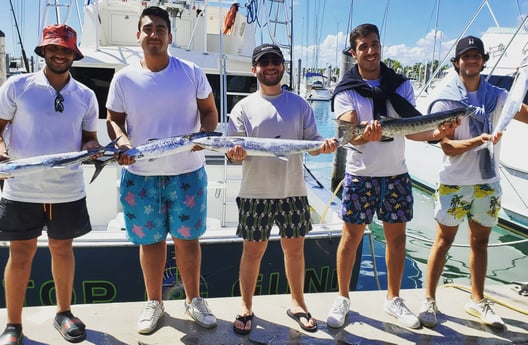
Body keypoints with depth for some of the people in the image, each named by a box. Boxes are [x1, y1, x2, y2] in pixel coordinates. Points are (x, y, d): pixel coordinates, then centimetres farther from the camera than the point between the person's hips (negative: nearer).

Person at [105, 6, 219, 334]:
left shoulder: (191, 72, 0)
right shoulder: (124, 78, 1)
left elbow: (209, 111, 6)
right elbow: (114, 120, 7)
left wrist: (205, 133, -15)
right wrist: (122, 141, -15)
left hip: (187, 173, 0)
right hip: (141, 175, 1)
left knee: (188, 238, 10)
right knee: (150, 240, 11)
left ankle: (194, 299, 30)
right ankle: (154, 303, 32)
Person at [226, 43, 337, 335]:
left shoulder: (299, 104, 8)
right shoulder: (244, 107, 2)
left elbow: (311, 143, 4)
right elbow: (233, 148, -3)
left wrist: (324, 146, -18)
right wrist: (236, 153, -26)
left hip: (293, 191, 2)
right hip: (256, 193, -2)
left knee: (295, 248, 13)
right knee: (253, 250, 7)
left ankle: (297, 304, 33)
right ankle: (246, 308, 26)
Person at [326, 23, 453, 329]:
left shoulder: (401, 84, 4)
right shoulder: (346, 91, -6)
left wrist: (435, 134, -20)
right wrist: (365, 134, -41)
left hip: (396, 174, 3)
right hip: (361, 175, -3)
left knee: (397, 236, 11)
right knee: (351, 237, 3)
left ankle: (393, 298, 29)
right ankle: (343, 298, 22)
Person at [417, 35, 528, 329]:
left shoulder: (497, 96, 5)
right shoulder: (444, 100, -8)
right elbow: (448, 147, -14)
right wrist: (479, 140, -28)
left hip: (488, 183, 4)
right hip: (454, 183, -4)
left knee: (480, 241, 14)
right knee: (444, 240, 4)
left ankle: (477, 300, 29)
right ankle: (429, 300, 16)